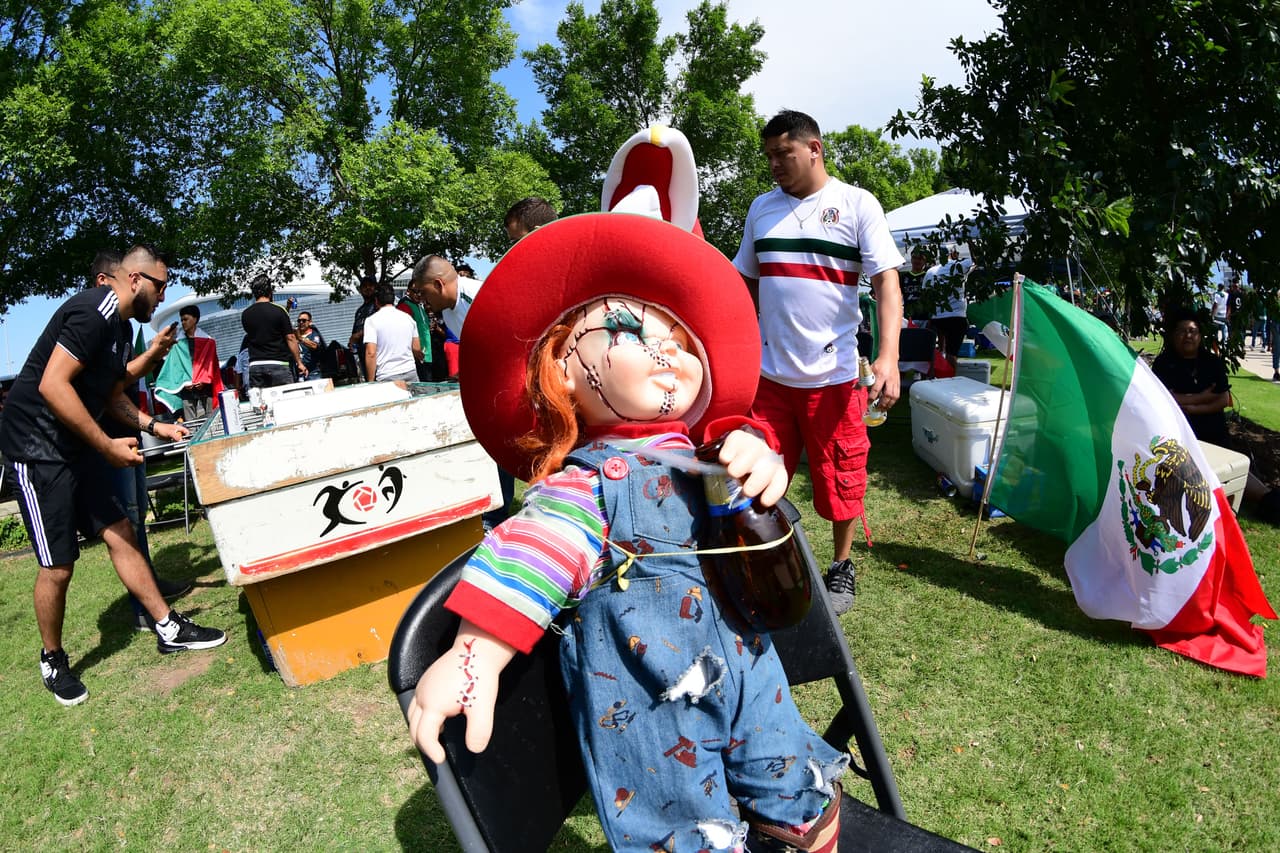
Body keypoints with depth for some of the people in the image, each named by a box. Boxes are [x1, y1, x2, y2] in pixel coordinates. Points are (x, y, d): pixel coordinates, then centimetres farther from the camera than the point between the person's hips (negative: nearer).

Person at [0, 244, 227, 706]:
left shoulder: (121, 327, 13)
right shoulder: (94, 310, -18)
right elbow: (52, 385, -25)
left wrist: (156, 426, 11)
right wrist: (108, 446, -20)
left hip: (72, 452, 10)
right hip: (37, 447, -10)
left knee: (120, 533, 9)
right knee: (58, 565, -1)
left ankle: (169, 628, 16)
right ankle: (52, 660, 19)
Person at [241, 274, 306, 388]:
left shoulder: (245, 315, 7)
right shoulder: (279, 311, -5)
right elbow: (290, 339, -6)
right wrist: (299, 363, -2)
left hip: (255, 365, 4)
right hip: (277, 364, -4)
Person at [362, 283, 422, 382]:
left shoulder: (372, 320, -2)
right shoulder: (408, 318, 10)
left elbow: (371, 353, -9)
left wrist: (371, 382, -4)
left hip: (387, 377, -4)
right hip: (411, 373, 4)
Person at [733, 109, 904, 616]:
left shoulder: (857, 205, -2)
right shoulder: (762, 208, 11)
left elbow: (887, 283, -8)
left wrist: (888, 357, -21)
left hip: (834, 372, -3)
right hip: (768, 371, 4)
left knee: (840, 476, 9)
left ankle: (842, 567, 30)